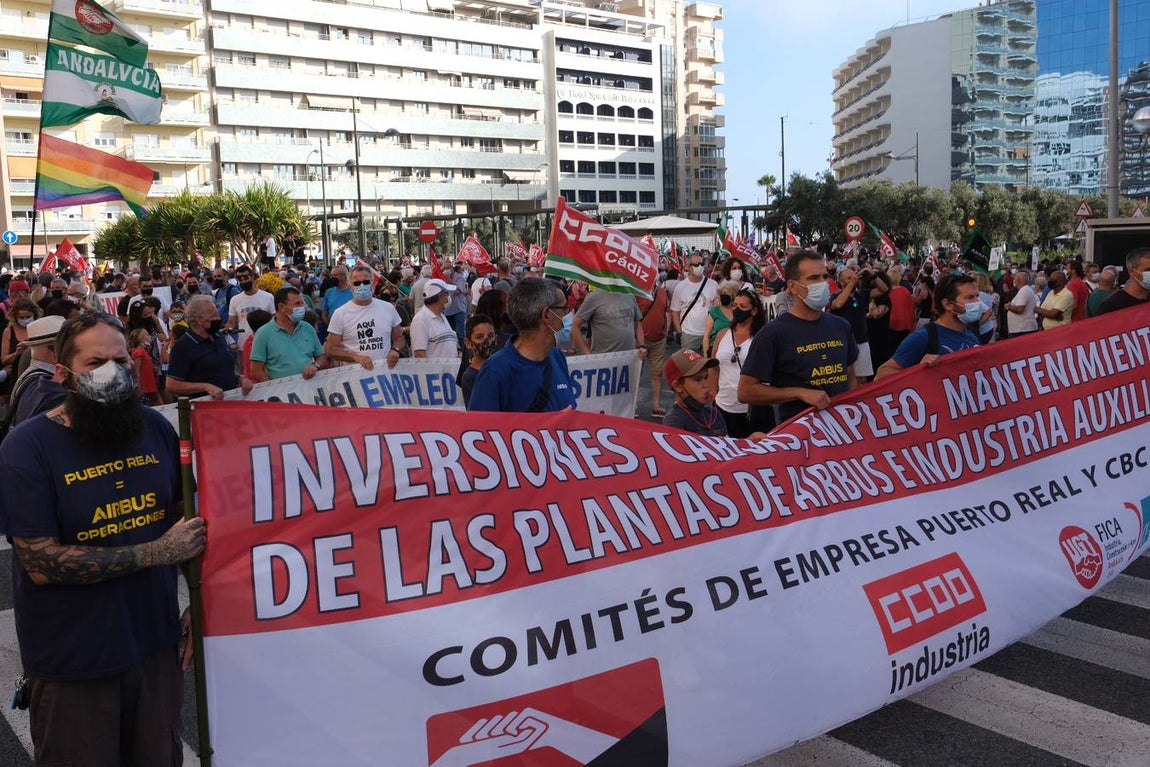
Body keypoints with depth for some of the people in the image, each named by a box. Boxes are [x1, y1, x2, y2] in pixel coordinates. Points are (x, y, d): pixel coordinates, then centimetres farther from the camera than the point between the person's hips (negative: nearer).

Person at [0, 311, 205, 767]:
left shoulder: (156, 429, 0)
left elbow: (186, 519, 7)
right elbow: (41, 565, -19)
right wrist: (156, 552, -19)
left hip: (157, 643, 4)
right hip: (72, 664, -4)